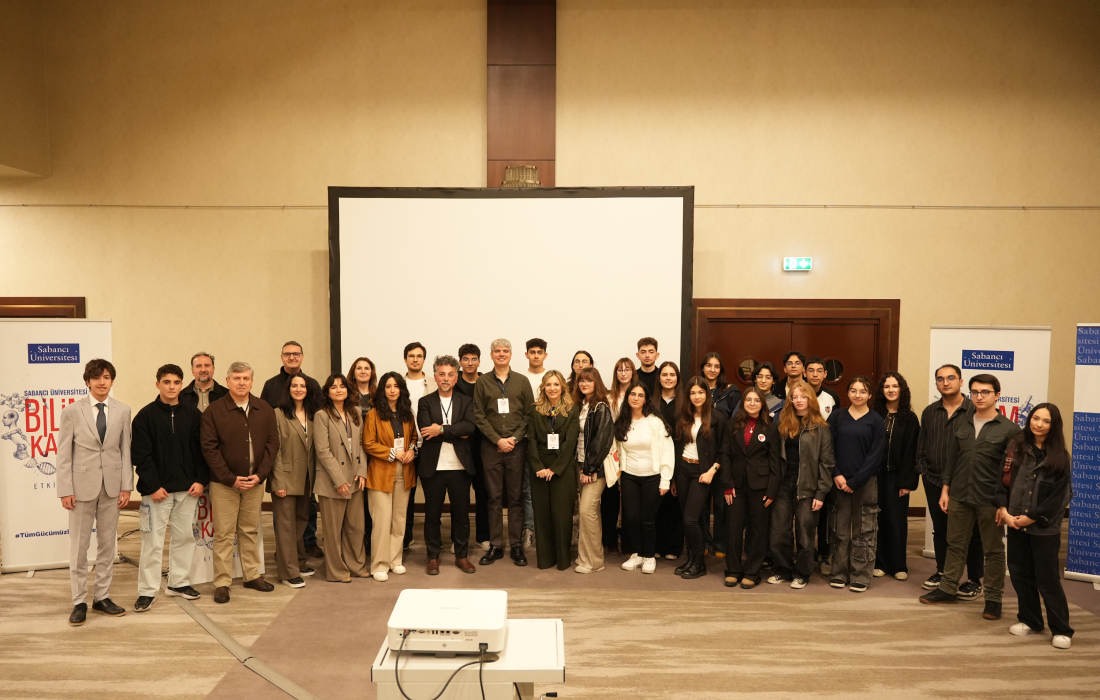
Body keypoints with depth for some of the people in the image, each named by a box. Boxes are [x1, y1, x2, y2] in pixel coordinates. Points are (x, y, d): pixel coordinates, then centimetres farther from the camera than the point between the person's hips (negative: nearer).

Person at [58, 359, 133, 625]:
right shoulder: (72, 411, -3)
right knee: (79, 546, 4)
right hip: (82, 485, -2)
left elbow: (126, 450, 4)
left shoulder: (122, 411, 3)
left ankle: (102, 597, 22)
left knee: (107, 544, 11)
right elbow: (64, 453, -3)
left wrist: (127, 486, 0)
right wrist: (65, 490, -8)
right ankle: (79, 602, 16)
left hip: (112, 486, 2)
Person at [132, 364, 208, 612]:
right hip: (157, 489, -3)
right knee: (153, 541, -1)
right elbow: (141, 455, -7)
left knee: (184, 536, 11)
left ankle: (178, 582, 24)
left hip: (188, 489, 3)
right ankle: (148, 591, 9)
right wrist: (153, 485, -12)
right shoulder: (146, 415, -3)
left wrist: (201, 480, -3)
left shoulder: (192, 414, 5)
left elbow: (201, 450, 6)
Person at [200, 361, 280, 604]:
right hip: (224, 483, -3)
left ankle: (252, 575, 24)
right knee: (223, 534, 2)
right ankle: (222, 583, 10)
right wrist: (231, 478, -14)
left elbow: (272, 443, 3)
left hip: (254, 481, 3)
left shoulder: (265, 409, 4)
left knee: (250, 531, 13)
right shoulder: (214, 411, -6)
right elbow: (209, 447, -9)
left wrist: (260, 475, -7)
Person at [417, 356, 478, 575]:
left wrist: (441, 429, -18)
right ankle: (433, 557, 21)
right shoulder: (425, 402, 4)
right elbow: (426, 431, -12)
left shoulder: (466, 401, 6)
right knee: (432, 514, 8)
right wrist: (457, 433, -12)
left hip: (459, 466, 1)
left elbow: (469, 426, -12)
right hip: (433, 466, -1)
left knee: (461, 512, 8)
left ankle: (462, 556, 22)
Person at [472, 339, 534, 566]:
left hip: (517, 446, 0)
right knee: (494, 498, 5)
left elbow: (529, 414, 2)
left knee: (516, 497, 4)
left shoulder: (522, 381, 6)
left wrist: (514, 438, -9)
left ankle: (516, 545, 12)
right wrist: (497, 439, -9)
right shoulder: (482, 382, 5)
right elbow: (479, 415, 0)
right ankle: (495, 545, 12)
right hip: (491, 447, 0)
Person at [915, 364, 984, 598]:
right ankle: (942, 572, 30)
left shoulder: (974, 411, -8)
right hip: (935, 482, 5)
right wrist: (923, 469, 6)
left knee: (971, 533, 5)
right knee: (940, 530, 16)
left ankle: (974, 580, 17)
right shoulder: (929, 412, 9)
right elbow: (922, 445, 13)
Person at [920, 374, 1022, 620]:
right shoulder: (961, 424, 8)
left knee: (994, 550, 8)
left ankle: (993, 598, 19)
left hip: (990, 500, -4)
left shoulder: (1009, 429, -5)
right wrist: (945, 490, 8)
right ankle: (948, 589, 24)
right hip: (959, 496, 4)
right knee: (955, 544, 13)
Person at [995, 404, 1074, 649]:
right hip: (1015, 524, 3)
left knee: (1047, 578, 2)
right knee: (1020, 573, 12)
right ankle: (1030, 620, 29)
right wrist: (1003, 509, -11)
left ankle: (1062, 630, 16)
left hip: (1044, 527, -3)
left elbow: (1060, 496, -8)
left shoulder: (1059, 456, -5)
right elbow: (1003, 480, 1)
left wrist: (1032, 518, -11)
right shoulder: (1016, 447, 2)